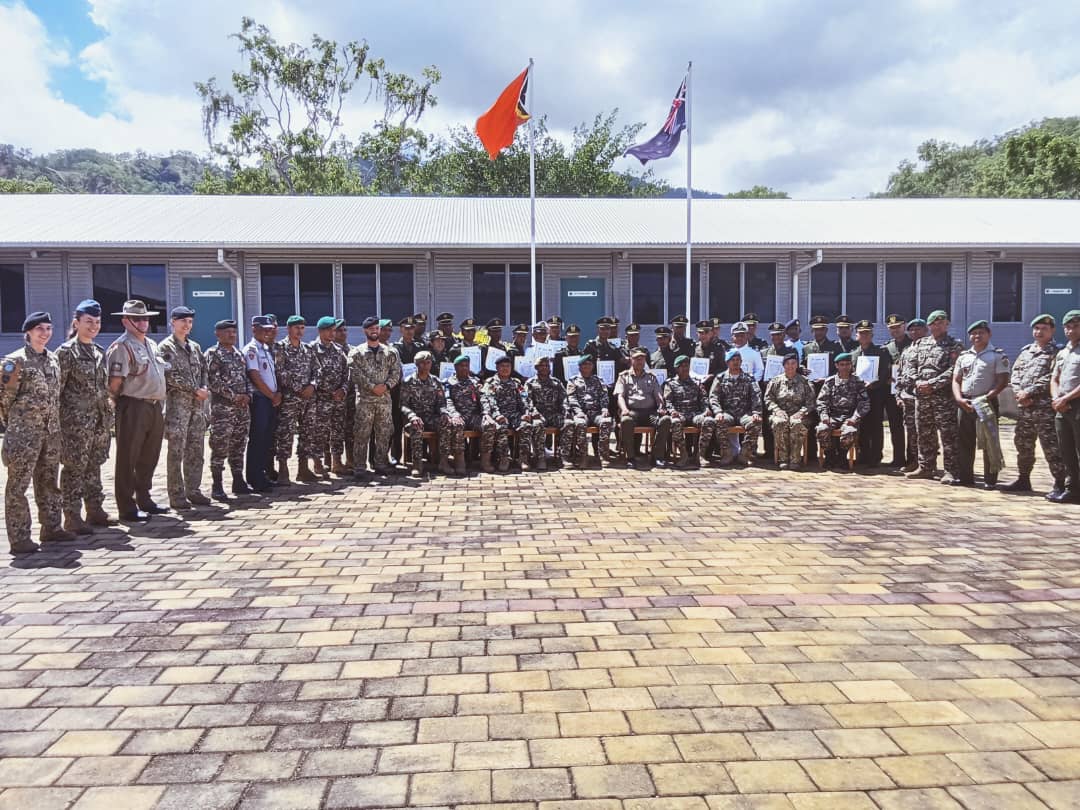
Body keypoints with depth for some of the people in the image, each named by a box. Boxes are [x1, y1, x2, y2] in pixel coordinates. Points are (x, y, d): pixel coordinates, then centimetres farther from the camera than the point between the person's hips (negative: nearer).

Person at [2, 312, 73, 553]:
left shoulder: (53, 359, 11)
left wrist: (55, 423, 14)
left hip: (51, 432, 7)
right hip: (24, 433, -7)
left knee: (49, 482, 14)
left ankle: (51, 528, 23)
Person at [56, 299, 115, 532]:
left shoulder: (99, 352, 15)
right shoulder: (67, 351, -7)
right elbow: (57, 386, -10)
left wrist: (109, 415, 16)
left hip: (100, 420, 7)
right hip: (76, 422, -7)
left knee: (94, 466, 14)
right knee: (74, 469, -2)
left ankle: (95, 510, 22)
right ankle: (72, 517, 4)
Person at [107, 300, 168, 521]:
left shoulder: (152, 345, 17)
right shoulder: (121, 347, -9)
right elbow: (115, 382, -14)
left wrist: (159, 402, 16)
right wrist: (116, 406, -9)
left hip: (155, 407, 8)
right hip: (133, 408, -8)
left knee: (149, 458, 15)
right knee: (128, 459, 0)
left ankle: (144, 500, 26)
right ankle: (127, 508, 5)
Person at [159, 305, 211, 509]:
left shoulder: (195, 347, 17)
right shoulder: (166, 347, -4)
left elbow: (203, 370, 17)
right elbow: (171, 376, -13)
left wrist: (205, 389, -2)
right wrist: (196, 390, -13)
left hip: (198, 404, 7)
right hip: (177, 403, -6)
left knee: (196, 450, 8)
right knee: (176, 452, -4)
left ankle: (193, 491, 16)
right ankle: (177, 495, 0)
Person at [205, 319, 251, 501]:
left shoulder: (239, 353, 16)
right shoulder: (212, 353, -5)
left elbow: (246, 377, 18)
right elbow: (213, 381, -14)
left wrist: (247, 395, -1)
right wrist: (234, 396, -15)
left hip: (242, 406, 7)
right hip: (222, 407, -7)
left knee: (238, 445, 12)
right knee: (220, 447, -5)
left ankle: (238, 482, 19)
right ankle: (217, 486, 0)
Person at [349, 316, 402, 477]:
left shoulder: (389, 352, 11)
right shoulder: (356, 353, 1)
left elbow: (396, 371, 6)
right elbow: (355, 374, -8)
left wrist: (386, 385, -10)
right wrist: (372, 387, -15)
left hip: (384, 398, 3)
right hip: (364, 398, -3)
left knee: (384, 433, 6)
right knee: (362, 434, -3)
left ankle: (380, 463, 15)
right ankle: (360, 466, 1)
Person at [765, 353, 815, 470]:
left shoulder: (804, 382, 12)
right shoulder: (776, 381, 14)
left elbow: (810, 402, 6)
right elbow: (768, 398, 8)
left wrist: (801, 412, -11)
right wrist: (777, 410, -8)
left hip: (798, 414, 0)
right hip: (780, 413, 1)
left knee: (797, 424, -36)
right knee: (780, 423, -35)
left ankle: (795, 459, -30)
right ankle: (783, 458, -30)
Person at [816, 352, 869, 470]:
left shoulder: (858, 382, 10)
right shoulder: (830, 381, 12)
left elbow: (864, 403, 3)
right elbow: (821, 401, 7)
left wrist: (855, 418, -12)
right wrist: (824, 415, -10)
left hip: (849, 417, -1)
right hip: (832, 416, 1)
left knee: (851, 432, -34)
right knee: (822, 430, -30)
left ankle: (840, 457, -7)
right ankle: (830, 456, -5)